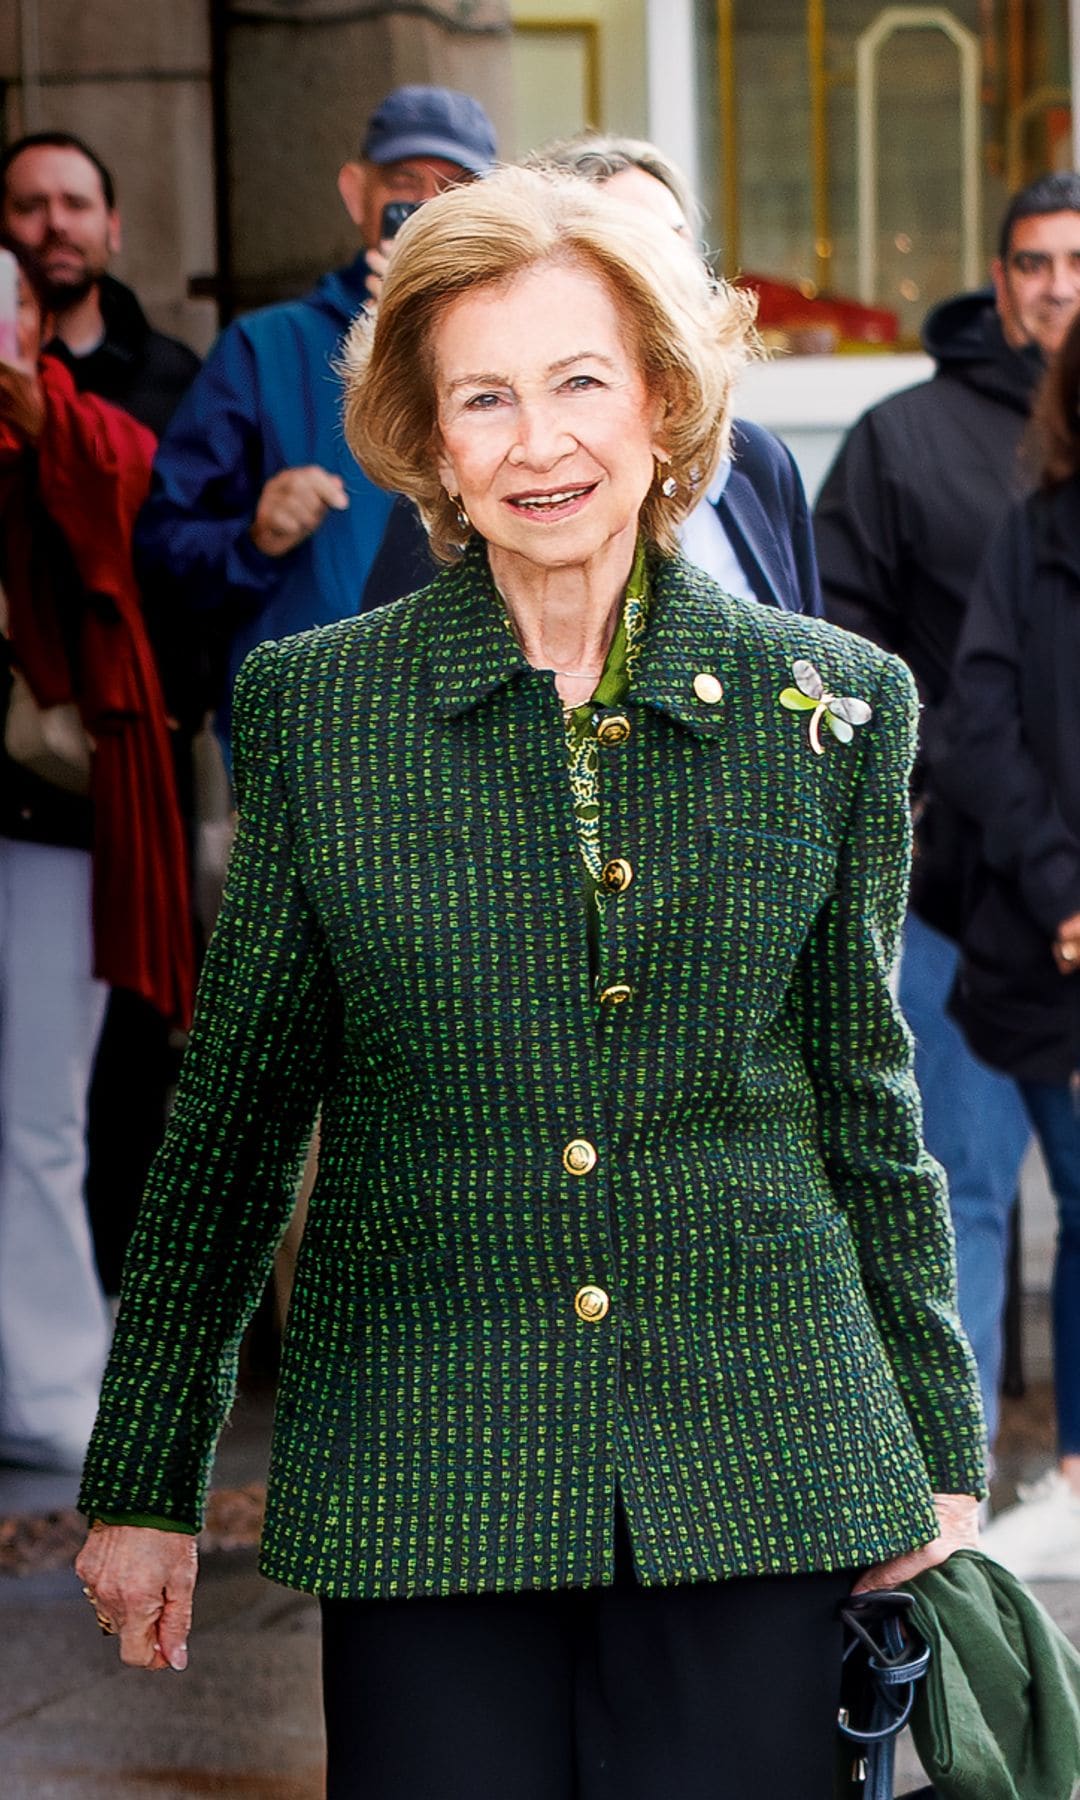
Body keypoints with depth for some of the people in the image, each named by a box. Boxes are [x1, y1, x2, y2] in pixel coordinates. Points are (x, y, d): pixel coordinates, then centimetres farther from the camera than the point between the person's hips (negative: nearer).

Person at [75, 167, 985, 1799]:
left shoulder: (829, 707, 3)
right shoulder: (311, 708, 2)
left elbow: (868, 1104, 11)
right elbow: (232, 1112, 8)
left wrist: (940, 1456, 11)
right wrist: (143, 1480, 9)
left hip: (756, 1474, 1)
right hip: (424, 1482, 0)